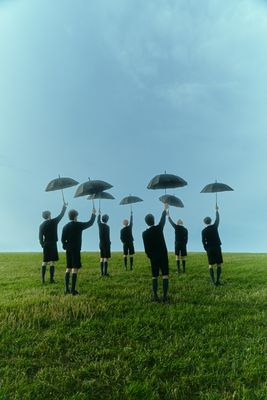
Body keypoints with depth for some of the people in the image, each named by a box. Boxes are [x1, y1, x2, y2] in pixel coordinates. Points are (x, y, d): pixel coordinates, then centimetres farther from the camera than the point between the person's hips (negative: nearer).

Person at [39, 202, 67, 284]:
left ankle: (43, 279, 5)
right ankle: (51, 279, -1)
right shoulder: (54, 221, -5)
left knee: (44, 262, 7)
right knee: (52, 262, 0)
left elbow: (40, 237, 2)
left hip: (45, 245, 3)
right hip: (53, 245, -3)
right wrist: (64, 206, 21)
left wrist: (43, 245, 12)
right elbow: (61, 215, 8)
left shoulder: (41, 225, 2)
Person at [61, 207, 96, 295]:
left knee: (68, 268, 12)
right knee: (75, 269, -5)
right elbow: (90, 223, 4)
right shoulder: (79, 225, -8)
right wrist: (93, 214, 17)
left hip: (68, 250, 5)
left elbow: (63, 239, 3)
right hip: (76, 249, -5)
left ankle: (67, 289, 13)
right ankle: (73, 290, -7)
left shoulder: (65, 226, 4)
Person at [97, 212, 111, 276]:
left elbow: (98, 220, 27)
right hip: (106, 244, -7)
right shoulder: (107, 227, -16)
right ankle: (105, 272, -3)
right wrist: (109, 243, -8)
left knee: (101, 258, 10)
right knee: (106, 258, -3)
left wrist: (99, 214, 43)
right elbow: (107, 237, -17)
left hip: (101, 244, 7)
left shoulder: (100, 225, 3)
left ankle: (101, 272, 13)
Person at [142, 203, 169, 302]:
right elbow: (163, 219, 12)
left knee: (154, 277, 9)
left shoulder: (145, 233, -7)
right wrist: (165, 209, 27)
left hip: (153, 257, 1)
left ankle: (155, 296, 7)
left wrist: (150, 256, 11)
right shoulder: (159, 228, -8)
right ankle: (165, 296, 0)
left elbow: (146, 248, -5)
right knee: (165, 275, 2)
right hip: (163, 255, -1)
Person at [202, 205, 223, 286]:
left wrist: (206, 249, 9)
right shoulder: (214, 226, -1)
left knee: (211, 265, 6)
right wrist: (217, 210, 27)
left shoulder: (204, 231, -2)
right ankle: (218, 280, -3)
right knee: (219, 265, 5)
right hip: (217, 247, 0)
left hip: (209, 249, 0)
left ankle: (212, 281, -3)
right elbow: (217, 219, 16)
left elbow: (204, 241, -3)